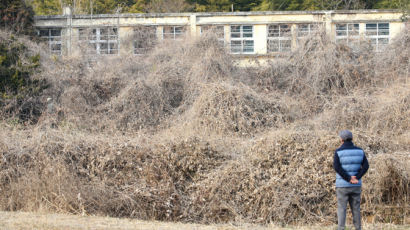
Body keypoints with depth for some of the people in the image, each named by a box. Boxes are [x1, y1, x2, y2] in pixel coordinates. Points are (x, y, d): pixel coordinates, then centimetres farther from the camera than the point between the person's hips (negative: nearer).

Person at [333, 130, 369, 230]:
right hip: (356, 185, 3)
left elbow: (336, 167, -20)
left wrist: (349, 179, -16)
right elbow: (365, 166, -6)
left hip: (342, 185, -3)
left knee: (341, 209, 1)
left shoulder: (338, 152, -8)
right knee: (356, 209, 10)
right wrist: (356, 178, -11)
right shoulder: (359, 151, 2)